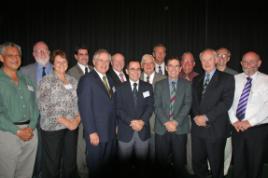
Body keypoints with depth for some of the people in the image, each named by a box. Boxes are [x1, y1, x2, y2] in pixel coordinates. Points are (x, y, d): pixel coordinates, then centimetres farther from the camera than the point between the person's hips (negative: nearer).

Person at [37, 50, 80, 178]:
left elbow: (78, 102, 9)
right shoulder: (46, 81, -5)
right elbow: (44, 106, -14)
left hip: (72, 126, 4)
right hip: (52, 127, -4)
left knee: (70, 160, 13)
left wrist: (77, 119, -7)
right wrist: (64, 121, -16)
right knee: (52, 163, 8)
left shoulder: (73, 81, 9)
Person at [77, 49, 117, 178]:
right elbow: (84, 108, -15)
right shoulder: (87, 79, -10)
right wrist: (91, 132, -18)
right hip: (96, 133, -6)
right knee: (95, 166, 10)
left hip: (110, 132, 7)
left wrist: (114, 126, 10)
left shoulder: (109, 80, 13)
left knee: (108, 165, 17)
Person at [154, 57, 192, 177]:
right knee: (162, 159, 8)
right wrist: (166, 122, -13)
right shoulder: (159, 85, 7)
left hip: (180, 128, 0)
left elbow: (187, 105, -4)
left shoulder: (187, 85, 6)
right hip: (162, 128, 1)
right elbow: (157, 106, -1)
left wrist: (176, 122, -14)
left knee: (179, 159, 9)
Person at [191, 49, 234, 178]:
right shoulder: (196, 80, 14)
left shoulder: (227, 78, -2)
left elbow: (226, 102, -12)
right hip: (197, 127, 5)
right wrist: (196, 116, -5)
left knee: (216, 164, 10)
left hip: (215, 129, -4)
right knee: (197, 162, 13)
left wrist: (206, 117, -15)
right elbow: (193, 102, 13)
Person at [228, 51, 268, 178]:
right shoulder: (235, 79, 5)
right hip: (237, 128, 2)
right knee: (238, 162, 15)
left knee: (255, 163, 13)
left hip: (257, 129, -2)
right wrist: (234, 120, -9)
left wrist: (250, 122, -17)